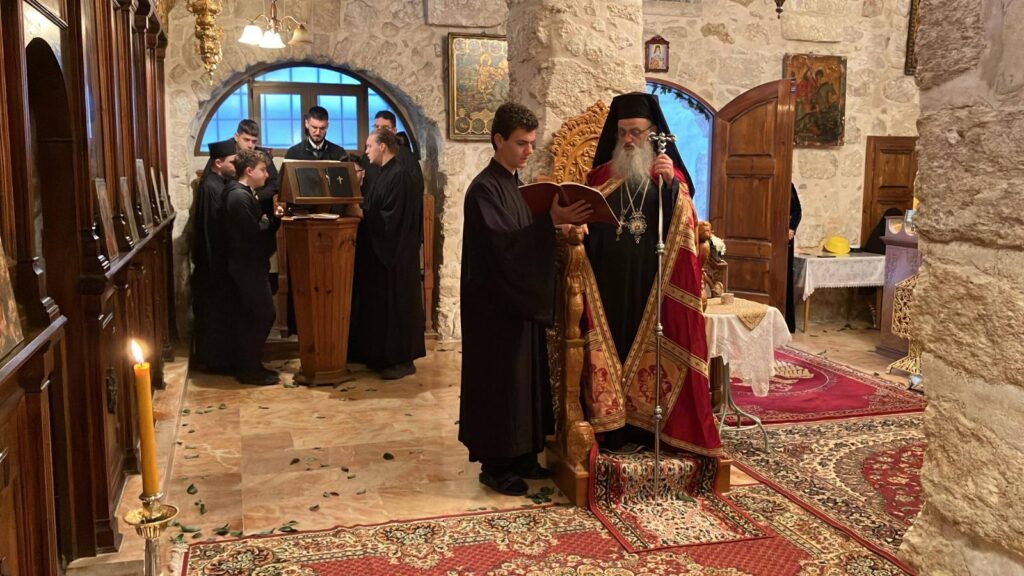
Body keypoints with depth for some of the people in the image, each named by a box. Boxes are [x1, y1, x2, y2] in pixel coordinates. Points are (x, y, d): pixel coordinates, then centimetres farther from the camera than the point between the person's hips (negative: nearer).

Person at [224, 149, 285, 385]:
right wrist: (271, 220, -6)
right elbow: (254, 233, -23)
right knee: (264, 315, -5)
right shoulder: (240, 197, -18)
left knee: (247, 318, 14)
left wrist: (273, 218, -3)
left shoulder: (244, 194, 13)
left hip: (246, 267, 10)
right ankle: (249, 369, 2)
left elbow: (256, 228, 13)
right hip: (248, 267, -10)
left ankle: (247, 366, 22)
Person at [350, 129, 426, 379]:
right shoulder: (385, 173, 13)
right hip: (381, 252, 10)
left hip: (394, 254, -10)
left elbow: (390, 219, -22)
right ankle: (385, 355, 23)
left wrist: (361, 214, -14)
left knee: (396, 304, -2)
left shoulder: (399, 175, -17)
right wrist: (360, 210, 2)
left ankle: (403, 359, 6)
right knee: (381, 304, 14)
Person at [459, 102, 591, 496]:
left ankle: (520, 454, 25)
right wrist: (551, 221, -30)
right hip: (494, 305, -9)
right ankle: (494, 464, 10)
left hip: (518, 302, 9)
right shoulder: (485, 188, -15)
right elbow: (500, 244, -25)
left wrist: (558, 222, 3)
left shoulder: (511, 184, 12)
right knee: (499, 378, -1)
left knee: (524, 374, 13)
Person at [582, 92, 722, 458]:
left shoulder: (669, 175, 6)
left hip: (651, 286, -1)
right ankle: (611, 426, 9)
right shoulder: (601, 175, 11)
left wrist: (671, 185, -22)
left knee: (646, 352, 1)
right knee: (610, 349, 1)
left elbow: (683, 227, -8)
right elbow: (585, 225, 11)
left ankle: (641, 426, 10)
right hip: (608, 287, 2)